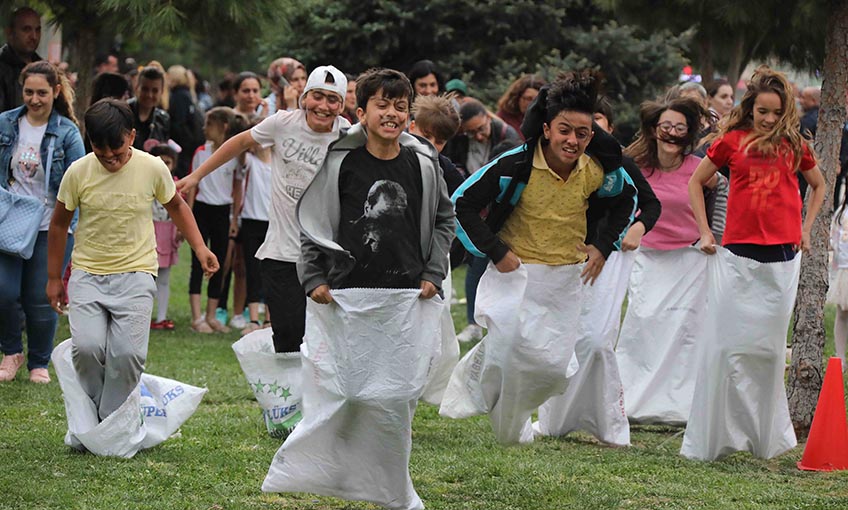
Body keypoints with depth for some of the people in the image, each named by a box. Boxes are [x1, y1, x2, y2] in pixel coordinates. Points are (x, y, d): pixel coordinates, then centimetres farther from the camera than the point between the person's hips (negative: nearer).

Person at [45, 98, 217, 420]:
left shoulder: (152, 168, -5)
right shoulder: (78, 172, -5)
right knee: (87, 347, -19)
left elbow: (176, 206, 15)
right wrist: (54, 278, 13)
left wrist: (199, 247, 6)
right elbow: (59, 224, 9)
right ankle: (91, 416, 3)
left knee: (127, 353, -16)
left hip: (135, 273, 0)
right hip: (87, 273, 1)